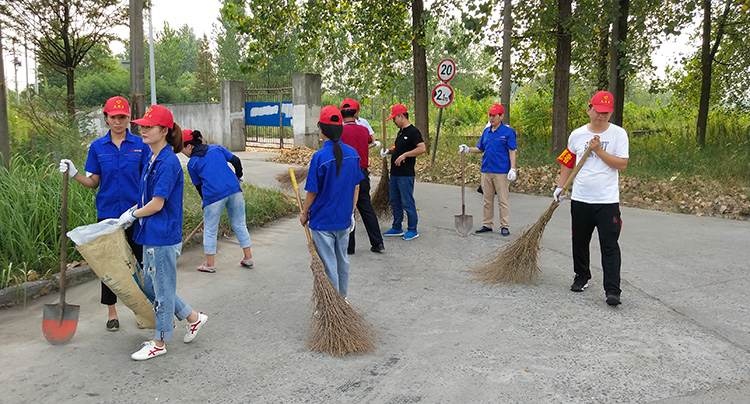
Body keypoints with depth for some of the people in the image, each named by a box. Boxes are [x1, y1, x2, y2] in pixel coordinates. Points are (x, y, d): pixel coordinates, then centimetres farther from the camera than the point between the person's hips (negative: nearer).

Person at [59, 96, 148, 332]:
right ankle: (112, 313, 23)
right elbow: (93, 183, 7)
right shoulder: (97, 147, 4)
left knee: (144, 260, 2)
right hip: (107, 213, 2)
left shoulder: (140, 144, 0)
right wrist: (74, 174, -9)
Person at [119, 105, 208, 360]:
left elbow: (157, 204, -20)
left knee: (162, 289, 6)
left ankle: (159, 343, 22)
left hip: (163, 237, -10)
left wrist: (131, 215, -6)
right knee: (151, 286, 19)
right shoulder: (152, 157, 9)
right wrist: (134, 212, 6)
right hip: (151, 235, 10)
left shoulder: (168, 162, -20)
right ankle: (193, 318, 32)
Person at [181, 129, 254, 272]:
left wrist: (207, 200, 23)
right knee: (240, 224, 16)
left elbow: (199, 186, 10)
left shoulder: (192, 163, 6)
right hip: (234, 190, 4)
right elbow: (236, 161, 10)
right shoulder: (216, 148, 14)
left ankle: (210, 264, 19)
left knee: (210, 230, 11)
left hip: (214, 196, -4)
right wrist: (238, 177, 26)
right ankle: (248, 257, 22)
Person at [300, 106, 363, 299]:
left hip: (323, 220, -5)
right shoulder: (353, 153, -3)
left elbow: (312, 192, -14)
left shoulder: (320, 157, -20)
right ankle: (343, 298, 33)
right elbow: (356, 187, 5)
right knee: (342, 259, 19)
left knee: (328, 264, 6)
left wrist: (304, 214, 2)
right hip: (344, 219, 6)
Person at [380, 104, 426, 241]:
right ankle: (397, 228, 26)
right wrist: (388, 151, 8)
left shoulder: (412, 131, -13)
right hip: (395, 173, 10)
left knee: (407, 203, -3)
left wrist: (404, 155, -24)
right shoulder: (400, 132, 15)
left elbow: (422, 148, -24)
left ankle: (412, 230, 9)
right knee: (395, 201, 15)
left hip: (406, 174, -10)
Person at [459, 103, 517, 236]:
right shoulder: (486, 131, 11)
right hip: (486, 170, 6)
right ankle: (487, 224, 20)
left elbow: (512, 151, -7)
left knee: (503, 200, 0)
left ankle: (505, 226, 7)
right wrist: (468, 149, 0)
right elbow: (480, 148, 17)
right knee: (487, 200, 12)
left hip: (501, 172, -6)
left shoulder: (508, 132, -5)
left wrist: (513, 169, -15)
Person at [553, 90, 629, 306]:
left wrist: (599, 151, -15)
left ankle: (612, 290, -5)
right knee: (579, 242, 15)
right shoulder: (576, 135, 7)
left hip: (608, 201, -3)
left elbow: (622, 164, -9)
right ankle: (581, 277, 34)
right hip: (580, 199, 4)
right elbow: (567, 163, 16)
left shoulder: (618, 134, -1)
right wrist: (559, 187, 11)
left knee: (610, 246, -7)